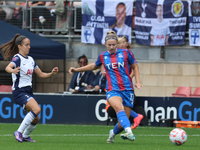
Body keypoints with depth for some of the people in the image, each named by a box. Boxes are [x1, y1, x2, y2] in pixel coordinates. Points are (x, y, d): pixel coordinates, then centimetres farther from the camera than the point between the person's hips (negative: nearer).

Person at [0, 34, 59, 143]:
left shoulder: (30, 60, 12)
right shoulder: (17, 58, -12)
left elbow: (41, 74, 17)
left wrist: (51, 73, -1)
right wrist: (13, 70, -55)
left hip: (28, 92, 8)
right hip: (19, 92, -8)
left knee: (35, 119, 6)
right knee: (37, 109, -27)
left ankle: (25, 136, 30)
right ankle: (19, 132, -20)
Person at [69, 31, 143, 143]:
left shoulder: (125, 53, 4)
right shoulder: (102, 56, 10)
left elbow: (135, 66, 17)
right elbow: (94, 66, 31)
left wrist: (138, 82, 5)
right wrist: (77, 70, 30)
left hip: (127, 90, 0)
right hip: (112, 90, 0)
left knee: (123, 122, -3)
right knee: (119, 107, -35)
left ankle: (113, 133, 30)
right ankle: (129, 132, -49)